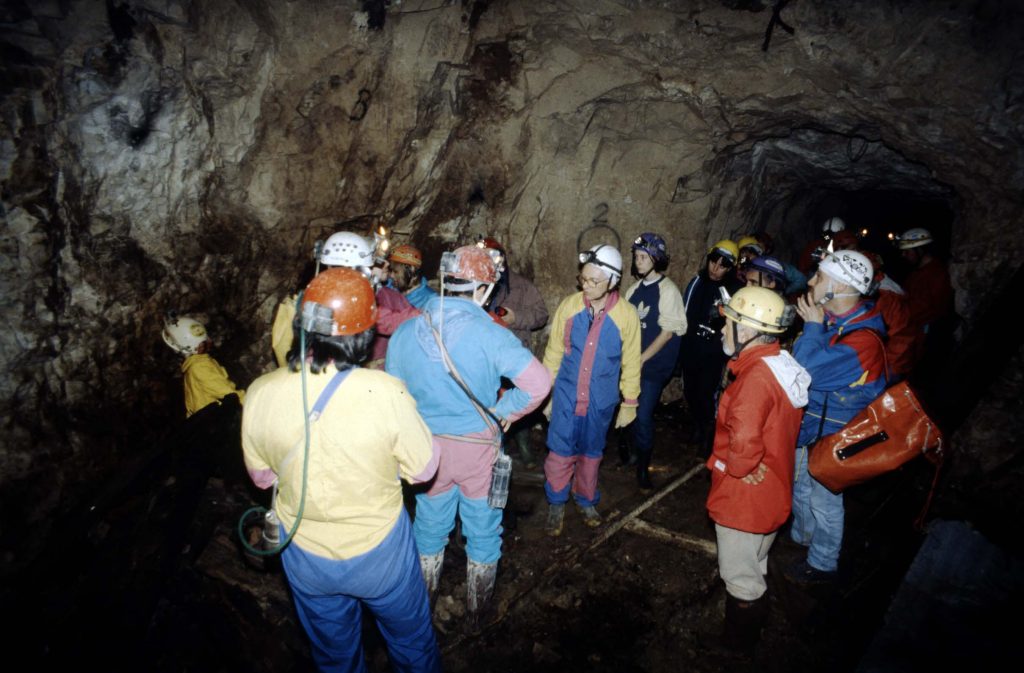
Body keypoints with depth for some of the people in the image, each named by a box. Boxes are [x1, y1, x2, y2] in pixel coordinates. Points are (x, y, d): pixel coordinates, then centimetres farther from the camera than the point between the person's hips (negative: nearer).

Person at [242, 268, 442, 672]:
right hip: (380, 552, -2)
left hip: (306, 558, 3)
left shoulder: (261, 394, -19)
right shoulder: (386, 392, -29)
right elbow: (423, 470, -13)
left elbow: (261, 477, -2)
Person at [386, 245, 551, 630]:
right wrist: (504, 411, -7)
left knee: (429, 526, 24)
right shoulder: (489, 334, -19)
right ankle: (478, 609, 38)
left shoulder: (405, 333, -7)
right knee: (482, 530, 19)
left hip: (427, 446, 3)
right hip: (478, 445, -3)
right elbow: (539, 383, -23)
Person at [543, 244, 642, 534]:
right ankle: (556, 504, 28)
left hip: (601, 400, 0)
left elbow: (631, 362, -1)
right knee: (560, 452, 5)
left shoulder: (626, 315, -11)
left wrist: (629, 404, 4)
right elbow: (554, 352, 0)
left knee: (591, 453, 17)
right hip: (566, 396, 0)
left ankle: (586, 501, 40)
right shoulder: (569, 305, -9)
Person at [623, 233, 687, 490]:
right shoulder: (635, 288, 8)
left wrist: (641, 360, -11)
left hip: (653, 364, -5)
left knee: (643, 416, -2)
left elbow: (668, 331, -10)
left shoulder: (667, 290, -9)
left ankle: (643, 466, 18)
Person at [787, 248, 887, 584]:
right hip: (809, 424, 8)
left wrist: (813, 327, -29)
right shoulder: (834, 318, -5)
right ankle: (801, 535, 52)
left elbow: (806, 372, -36)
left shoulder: (862, 340, -33)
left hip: (832, 437, -8)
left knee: (824, 501, 13)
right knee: (800, 487, 27)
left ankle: (822, 564, 36)